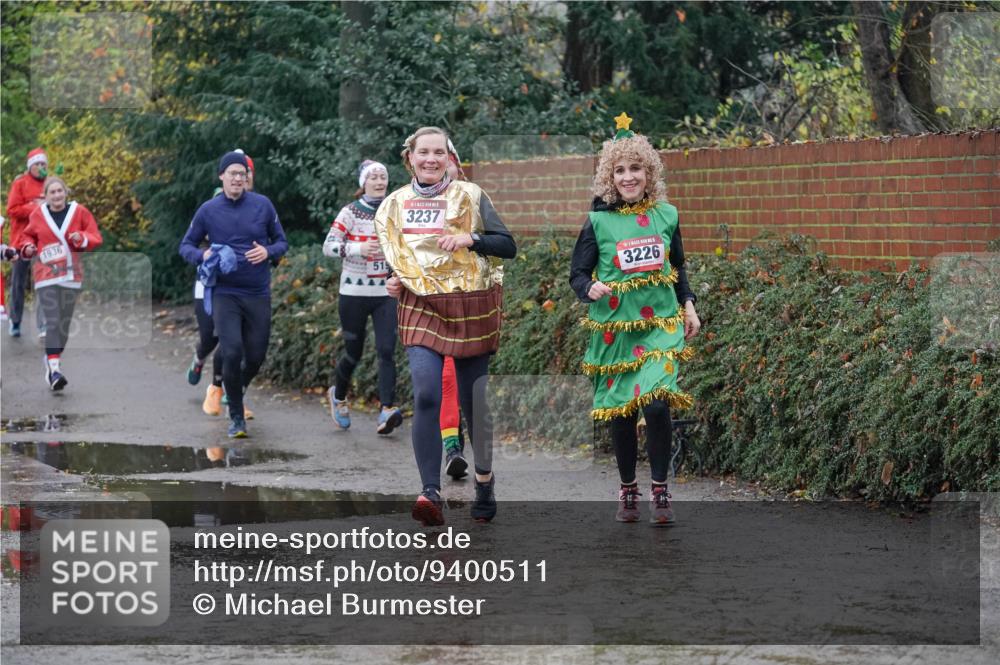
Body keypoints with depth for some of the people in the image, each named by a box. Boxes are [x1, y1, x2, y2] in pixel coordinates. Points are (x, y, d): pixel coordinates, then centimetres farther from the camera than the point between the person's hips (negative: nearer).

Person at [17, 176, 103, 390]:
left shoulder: (79, 212, 1)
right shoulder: (37, 215, 1)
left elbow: (95, 238, 3)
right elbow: (27, 236, 16)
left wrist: (82, 239, -17)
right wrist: (27, 247, -4)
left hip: (71, 275, 2)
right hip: (46, 276, -2)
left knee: (64, 323, 8)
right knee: (52, 322, -13)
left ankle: (52, 361, 26)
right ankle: (54, 370, -17)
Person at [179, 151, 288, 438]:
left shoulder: (262, 205, 0)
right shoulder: (208, 210, -1)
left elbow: (281, 242, 9)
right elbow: (186, 246, 8)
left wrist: (268, 251, -13)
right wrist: (202, 256, -14)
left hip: (258, 294, 2)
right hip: (224, 294, -2)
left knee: (256, 356, 7)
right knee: (232, 353, -13)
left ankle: (237, 390, 40)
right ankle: (236, 417, 2)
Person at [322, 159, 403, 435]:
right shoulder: (350, 213, -5)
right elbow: (328, 246, -12)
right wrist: (357, 249, -26)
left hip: (385, 293, 2)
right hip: (354, 294, -2)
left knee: (386, 350, -13)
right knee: (354, 352, 7)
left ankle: (387, 410, -20)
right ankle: (338, 396, 36)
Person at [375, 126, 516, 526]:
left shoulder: (469, 196, 0)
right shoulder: (395, 204, 10)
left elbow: (508, 247, -3)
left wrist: (471, 239, -20)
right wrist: (395, 281, 4)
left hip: (470, 308, -1)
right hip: (421, 309, 2)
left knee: (474, 400, 6)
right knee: (426, 396, -17)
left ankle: (484, 478, 31)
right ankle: (431, 493, -21)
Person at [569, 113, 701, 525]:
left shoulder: (665, 215, 5)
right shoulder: (599, 221, -4)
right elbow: (577, 274, -1)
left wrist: (688, 306, 12)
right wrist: (590, 289, -22)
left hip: (660, 325, 0)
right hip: (615, 329, 0)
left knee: (656, 402, -16)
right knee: (621, 412, 5)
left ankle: (660, 490, -2)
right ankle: (628, 490, 25)